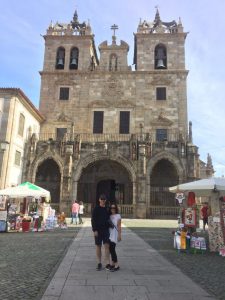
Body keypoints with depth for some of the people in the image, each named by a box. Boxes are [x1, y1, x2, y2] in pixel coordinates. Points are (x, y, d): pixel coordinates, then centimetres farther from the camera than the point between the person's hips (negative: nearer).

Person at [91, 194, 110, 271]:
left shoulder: (107, 208, 6)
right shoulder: (96, 209, -4)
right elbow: (93, 220, -7)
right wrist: (95, 230, -14)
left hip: (106, 230, 2)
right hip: (98, 230, -2)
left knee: (107, 246, -3)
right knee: (98, 246, 7)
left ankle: (107, 264, 2)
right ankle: (99, 263, 18)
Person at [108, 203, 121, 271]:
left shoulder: (118, 216, -3)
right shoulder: (109, 216, 11)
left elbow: (119, 226, -6)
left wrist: (119, 235, -9)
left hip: (114, 234, -6)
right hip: (109, 234, 6)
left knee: (112, 249, -11)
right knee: (111, 249, 8)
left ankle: (116, 265, -4)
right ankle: (113, 263, 20)